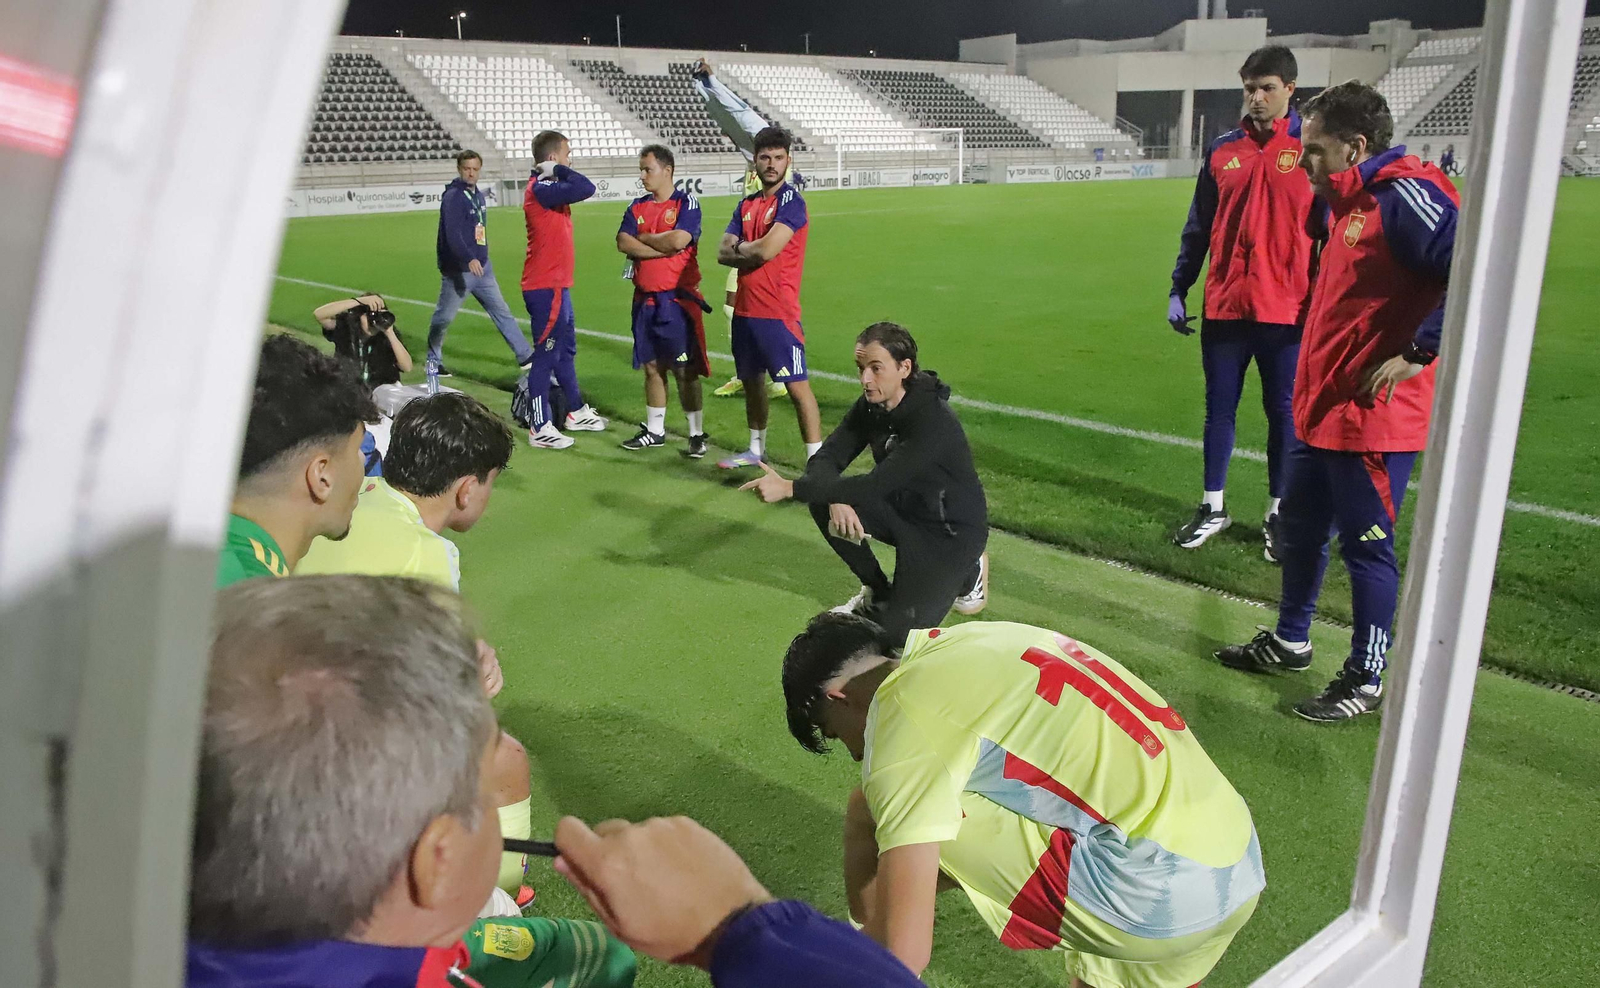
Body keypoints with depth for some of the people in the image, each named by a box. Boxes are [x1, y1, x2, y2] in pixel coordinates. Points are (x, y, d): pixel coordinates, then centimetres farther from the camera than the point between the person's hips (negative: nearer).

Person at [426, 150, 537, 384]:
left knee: (501, 311, 8)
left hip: (481, 267, 8)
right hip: (458, 271, -7)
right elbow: (452, 233, -28)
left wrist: (481, 258, 18)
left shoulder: (478, 195, 10)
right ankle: (434, 361, 23)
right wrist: (469, 259, -40)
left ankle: (525, 356, 11)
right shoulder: (452, 196, -15)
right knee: (444, 317, 6)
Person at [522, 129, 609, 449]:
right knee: (546, 356, -4)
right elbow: (586, 189, -28)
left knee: (566, 350, 20)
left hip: (555, 285, 10)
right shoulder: (541, 189, -18)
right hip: (546, 288, -10)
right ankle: (540, 429, 3)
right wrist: (558, 170, -15)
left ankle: (577, 412, 34)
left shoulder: (546, 188, 12)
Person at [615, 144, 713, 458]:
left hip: (678, 299, -6)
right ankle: (654, 431, 23)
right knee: (652, 366, 12)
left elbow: (679, 239, -21)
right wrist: (663, 248, -13)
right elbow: (623, 243, -4)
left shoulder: (687, 203, -4)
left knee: (685, 369, -3)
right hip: (645, 299, 6)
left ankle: (698, 434, 6)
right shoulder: (637, 207, 11)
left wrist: (644, 238, -6)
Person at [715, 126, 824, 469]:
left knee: (796, 385, -8)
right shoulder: (746, 205, 14)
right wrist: (752, 253, -10)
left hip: (778, 313, -8)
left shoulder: (791, 202, -9)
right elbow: (723, 253, 6)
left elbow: (765, 250, -20)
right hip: (745, 309, 8)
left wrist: (740, 248, 0)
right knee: (751, 381, 19)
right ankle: (755, 450, 34)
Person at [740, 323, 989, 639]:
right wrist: (836, 500, -33)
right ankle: (878, 592, 6)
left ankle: (968, 570, 10)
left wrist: (789, 488, -39)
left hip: (953, 532, -7)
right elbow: (825, 459, -8)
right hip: (903, 511, 7)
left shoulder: (934, 420, -30)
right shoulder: (870, 406, -7)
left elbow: (877, 485, -36)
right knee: (823, 502, -15)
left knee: (897, 630, -16)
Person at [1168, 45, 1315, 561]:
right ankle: (1213, 506, 22)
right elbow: (1198, 227, 12)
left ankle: (1279, 514, 20)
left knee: (1283, 412, 7)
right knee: (1219, 408, 9)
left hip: (1288, 310, -3)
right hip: (1224, 307, 3)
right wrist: (1178, 290, 9)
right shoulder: (1223, 151, 8)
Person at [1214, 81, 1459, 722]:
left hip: (1371, 415, -10)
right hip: (1322, 406, 10)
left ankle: (1367, 680, 17)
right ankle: (1290, 643, 38)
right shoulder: (1349, 201, 13)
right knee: (1301, 526, 20)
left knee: (1366, 545, 2)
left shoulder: (1405, 195, -18)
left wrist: (1416, 354, -25)